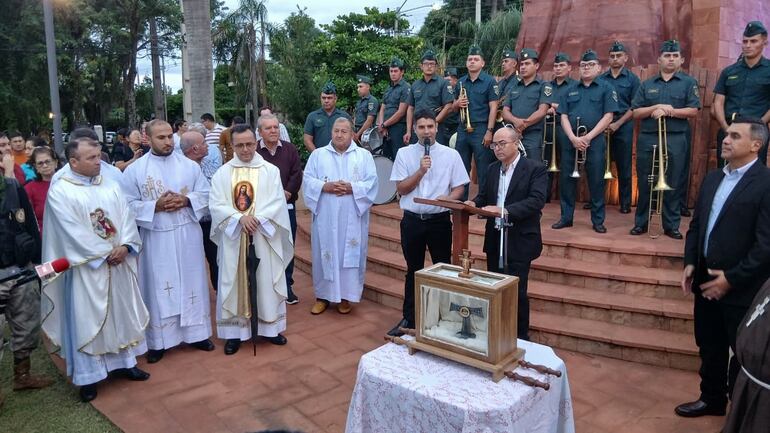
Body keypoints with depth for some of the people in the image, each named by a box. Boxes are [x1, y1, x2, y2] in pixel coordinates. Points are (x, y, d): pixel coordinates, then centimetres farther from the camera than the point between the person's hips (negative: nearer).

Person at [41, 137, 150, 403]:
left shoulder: (111, 185, 7)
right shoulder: (59, 191, -9)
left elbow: (126, 216, 2)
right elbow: (73, 231, -16)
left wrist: (125, 246, -14)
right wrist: (104, 253, -15)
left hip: (118, 263, 5)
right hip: (86, 267, -5)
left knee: (121, 311, 13)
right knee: (86, 318, 3)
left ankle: (124, 361, 28)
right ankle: (87, 374, 15)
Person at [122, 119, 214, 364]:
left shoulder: (189, 165, 4)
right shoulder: (135, 170, -1)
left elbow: (205, 194, 5)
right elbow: (128, 204, -4)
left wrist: (185, 201, -12)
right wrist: (155, 206, -17)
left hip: (187, 235, 2)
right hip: (156, 238, -2)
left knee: (191, 283, 10)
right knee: (159, 288, 5)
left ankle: (196, 333, 23)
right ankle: (158, 341, 17)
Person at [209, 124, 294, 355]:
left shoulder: (271, 171, 1)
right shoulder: (222, 173, 3)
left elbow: (277, 203, -5)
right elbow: (216, 205, -5)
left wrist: (256, 219, -19)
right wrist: (240, 218, -20)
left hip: (264, 237, 0)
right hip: (233, 238, 0)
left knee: (266, 282, 7)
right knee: (234, 284, 6)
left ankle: (269, 327, 21)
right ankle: (235, 332, 16)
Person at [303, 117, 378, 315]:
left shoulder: (364, 155, 7)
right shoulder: (318, 155, 9)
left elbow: (372, 182, -2)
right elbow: (308, 180, 2)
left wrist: (352, 188, -16)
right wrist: (325, 186, -15)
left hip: (352, 218, -1)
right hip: (325, 217, 1)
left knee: (351, 255, 3)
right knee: (324, 255, 6)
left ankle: (346, 296, 15)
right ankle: (323, 295, 18)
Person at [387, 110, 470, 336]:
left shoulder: (451, 154, 0)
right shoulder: (404, 153, 1)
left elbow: (459, 187, 1)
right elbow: (401, 189, -3)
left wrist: (448, 199, -19)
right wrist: (421, 170, -16)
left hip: (439, 220, -1)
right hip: (412, 220, 1)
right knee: (413, 270, 14)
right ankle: (408, 318, 26)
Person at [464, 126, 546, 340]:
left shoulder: (535, 168, -9)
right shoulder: (492, 168, 10)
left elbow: (537, 201, -21)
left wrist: (504, 210, -30)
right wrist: (475, 203, -6)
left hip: (519, 240, -6)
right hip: (494, 238, 6)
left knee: (516, 291, -1)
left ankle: (521, 337, 17)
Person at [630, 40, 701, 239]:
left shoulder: (688, 82, 6)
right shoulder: (647, 84, 11)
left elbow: (693, 111, -4)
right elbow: (636, 113, 4)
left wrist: (669, 111, -14)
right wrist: (657, 107, -11)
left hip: (675, 139, -2)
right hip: (647, 139, 2)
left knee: (673, 184, 2)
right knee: (644, 183, 6)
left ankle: (672, 226, 11)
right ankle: (641, 223, 16)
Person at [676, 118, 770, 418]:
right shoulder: (712, 179, 10)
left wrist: (731, 278, -17)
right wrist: (690, 263, 3)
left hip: (741, 289, -7)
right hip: (706, 281, 7)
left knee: (743, 355, 12)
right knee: (709, 348, 20)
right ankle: (712, 399, 38)